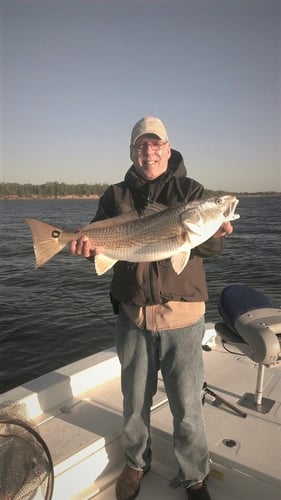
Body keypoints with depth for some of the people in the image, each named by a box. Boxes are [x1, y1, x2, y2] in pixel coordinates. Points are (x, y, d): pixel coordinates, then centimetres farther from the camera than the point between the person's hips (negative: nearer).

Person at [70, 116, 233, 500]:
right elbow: (96, 238, 4)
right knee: (135, 401, 19)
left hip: (182, 317, -1)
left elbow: (210, 249, -4)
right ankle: (136, 463, 46)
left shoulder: (190, 191, 2)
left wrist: (216, 233, -27)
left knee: (187, 407, 10)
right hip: (132, 316, 2)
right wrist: (88, 245, -19)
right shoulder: (116, 195, 7)